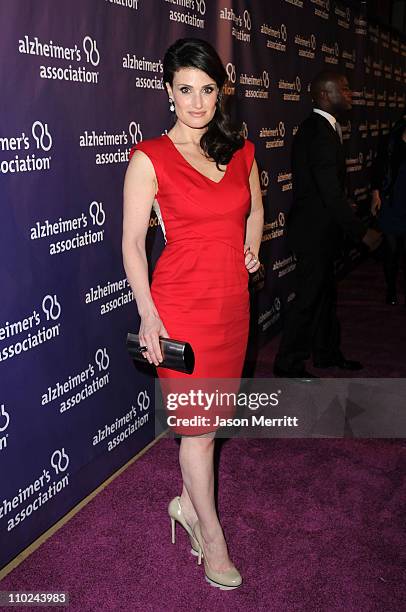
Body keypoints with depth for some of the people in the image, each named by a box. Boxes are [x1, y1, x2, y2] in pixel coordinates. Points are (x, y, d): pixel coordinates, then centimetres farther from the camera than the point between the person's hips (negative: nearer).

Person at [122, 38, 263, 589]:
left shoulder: (240, 151, 7)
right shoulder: (150, 157, -7)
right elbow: (133, 240, -8)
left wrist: (251, 250, 11)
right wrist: (148, 314, -14)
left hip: (233, 300, 5)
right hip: (181, 302, -5)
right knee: (199, 424, 4)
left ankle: (188, 503, 39)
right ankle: (213, 537, 23)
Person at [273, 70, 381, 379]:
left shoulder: (317, 128, 10)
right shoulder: (321, 134, -23)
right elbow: (332, 194, -27)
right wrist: (362, 232, -20)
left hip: (317, 228, 10)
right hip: (315, 230, -10)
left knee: (325, 292, 19)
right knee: (309, 296, 1)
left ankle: (327, 352, 34)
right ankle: (288, 363, 14)